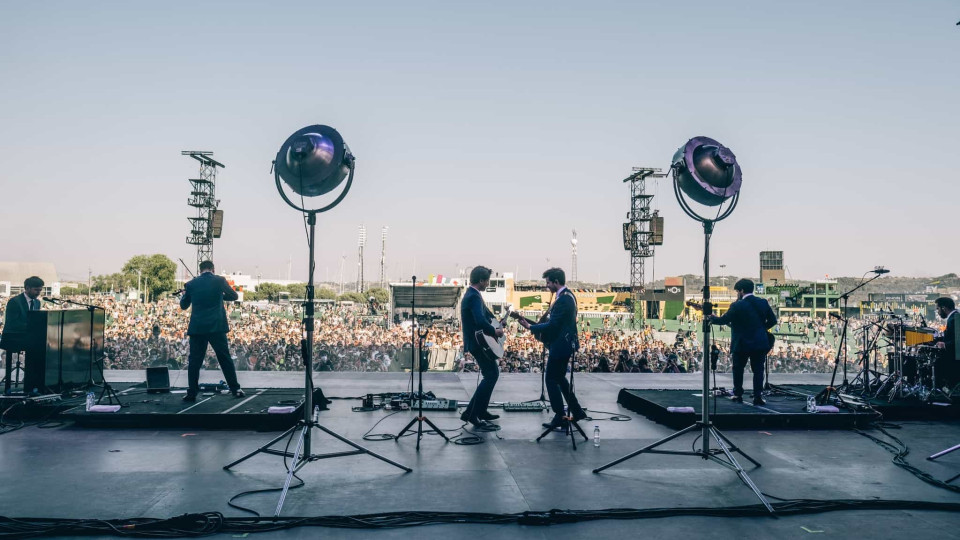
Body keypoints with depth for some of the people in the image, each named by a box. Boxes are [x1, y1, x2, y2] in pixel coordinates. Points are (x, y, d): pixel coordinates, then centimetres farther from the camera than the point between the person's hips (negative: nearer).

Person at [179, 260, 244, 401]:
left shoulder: (191, 284, 3)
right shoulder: (220, 280, 0)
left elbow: (183, 305, 13)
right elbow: (234, 296, 12)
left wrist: (184, 294, 32)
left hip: (197, 327, 1)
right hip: (217, 326, 0)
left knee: (194, 361, 6)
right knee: (225, 359, 8)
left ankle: (192, 393, 5)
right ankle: (235, 389, 11)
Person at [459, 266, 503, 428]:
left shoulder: (471, 294, 14)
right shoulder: (474, 296, -20)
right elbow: (481, 321, -32)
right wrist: (495, 332, -19)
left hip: (476, 342, 11)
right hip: (479, 343, -11)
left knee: (492, 373, 19)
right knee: (491, 375, -10)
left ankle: (481, 410, 24)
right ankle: (472, 414, -9)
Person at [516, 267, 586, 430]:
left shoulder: (562, 300, -23)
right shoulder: (568, 295, 10)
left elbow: (551, 325, -24)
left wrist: (530, 327, -14)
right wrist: (537, 325, 9)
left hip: (560, 346, -10)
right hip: (566, 343, 10)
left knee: (551, 379, -1)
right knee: (559, 378, 20)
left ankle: (560, 417, 4)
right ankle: (577, 411, 25)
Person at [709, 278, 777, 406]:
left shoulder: (737, 306, -13)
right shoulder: (763, 303, 2)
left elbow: (724, 320, -9)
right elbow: (773, 320, 8)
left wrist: (712, 318, 8)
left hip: (741, 344, -3)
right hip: (760, 343, 3)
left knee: (738, 369, 15)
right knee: (758, 370, 9)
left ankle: (738, 395, 20)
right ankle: (758, 397, 4)